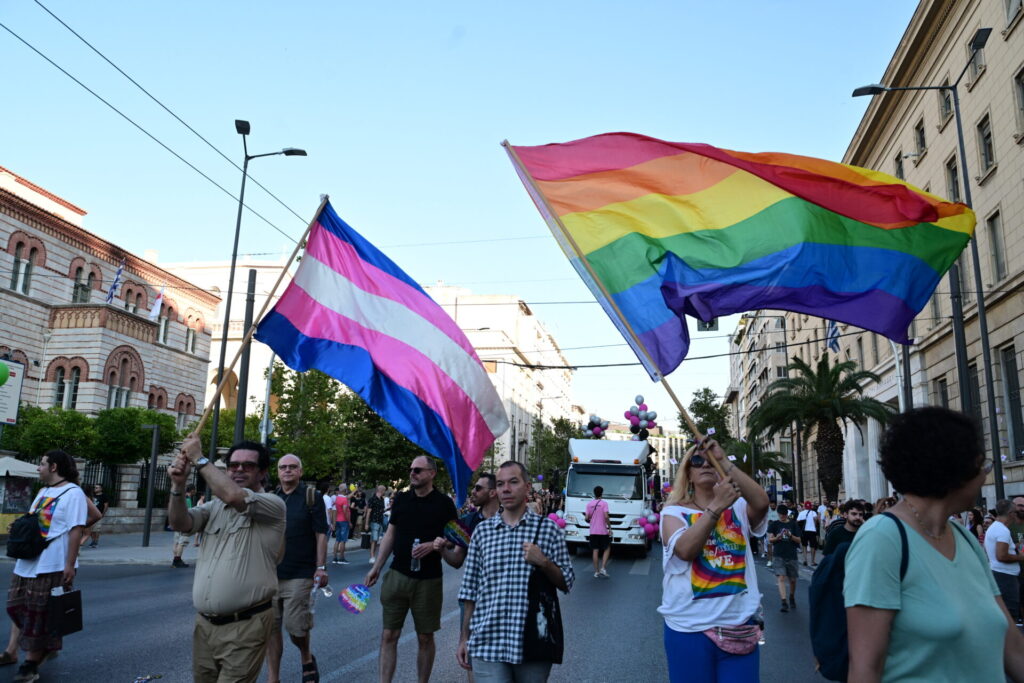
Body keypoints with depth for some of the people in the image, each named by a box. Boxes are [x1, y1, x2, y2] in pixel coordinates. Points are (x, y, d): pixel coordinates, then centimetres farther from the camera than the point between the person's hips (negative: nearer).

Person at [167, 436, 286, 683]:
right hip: (204, 623, 7)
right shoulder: (215, 506, 13)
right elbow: (180, 523, 0)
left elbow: (234, 496, -26)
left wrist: (199, 459, -15)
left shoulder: (272, 505, -9)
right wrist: (178, 485, -16)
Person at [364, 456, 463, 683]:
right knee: (389, 635, 3)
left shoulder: (444, 504, -5)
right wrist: (376, 567, 10)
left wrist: (435, 546, -19)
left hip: (428, 580, -3)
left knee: (425, 638, 9)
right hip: (397, 575, 3)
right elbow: (390, 535, 12)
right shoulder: (401, 499, 5)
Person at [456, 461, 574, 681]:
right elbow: (471, 589, 10)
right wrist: (464, 638, 9)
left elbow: (566, 584, 5)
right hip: (487, 643, 0)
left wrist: (544, 563, -13)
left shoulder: (548, 528, 2)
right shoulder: (482, 530, 6)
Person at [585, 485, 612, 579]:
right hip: (603, 531, -3)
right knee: (607, 549, 11)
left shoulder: (589, 504, 3)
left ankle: (596, 572, 7)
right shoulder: (604, 503, -8)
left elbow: (587, 518, 1)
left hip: (593, 531, 3)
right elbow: (606, 516, -17)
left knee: (595, 551, 7)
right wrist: (610, 527, -9)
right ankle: (603, 568, -2)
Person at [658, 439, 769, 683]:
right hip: (690, 628, -1)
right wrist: (717, 506, -25)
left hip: (739, 625, 2)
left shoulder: (738, 507, 6)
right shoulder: (674, 512, 0)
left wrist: (724, 461, -20)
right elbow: (685, 550, -19)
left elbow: (761, 502, -17)